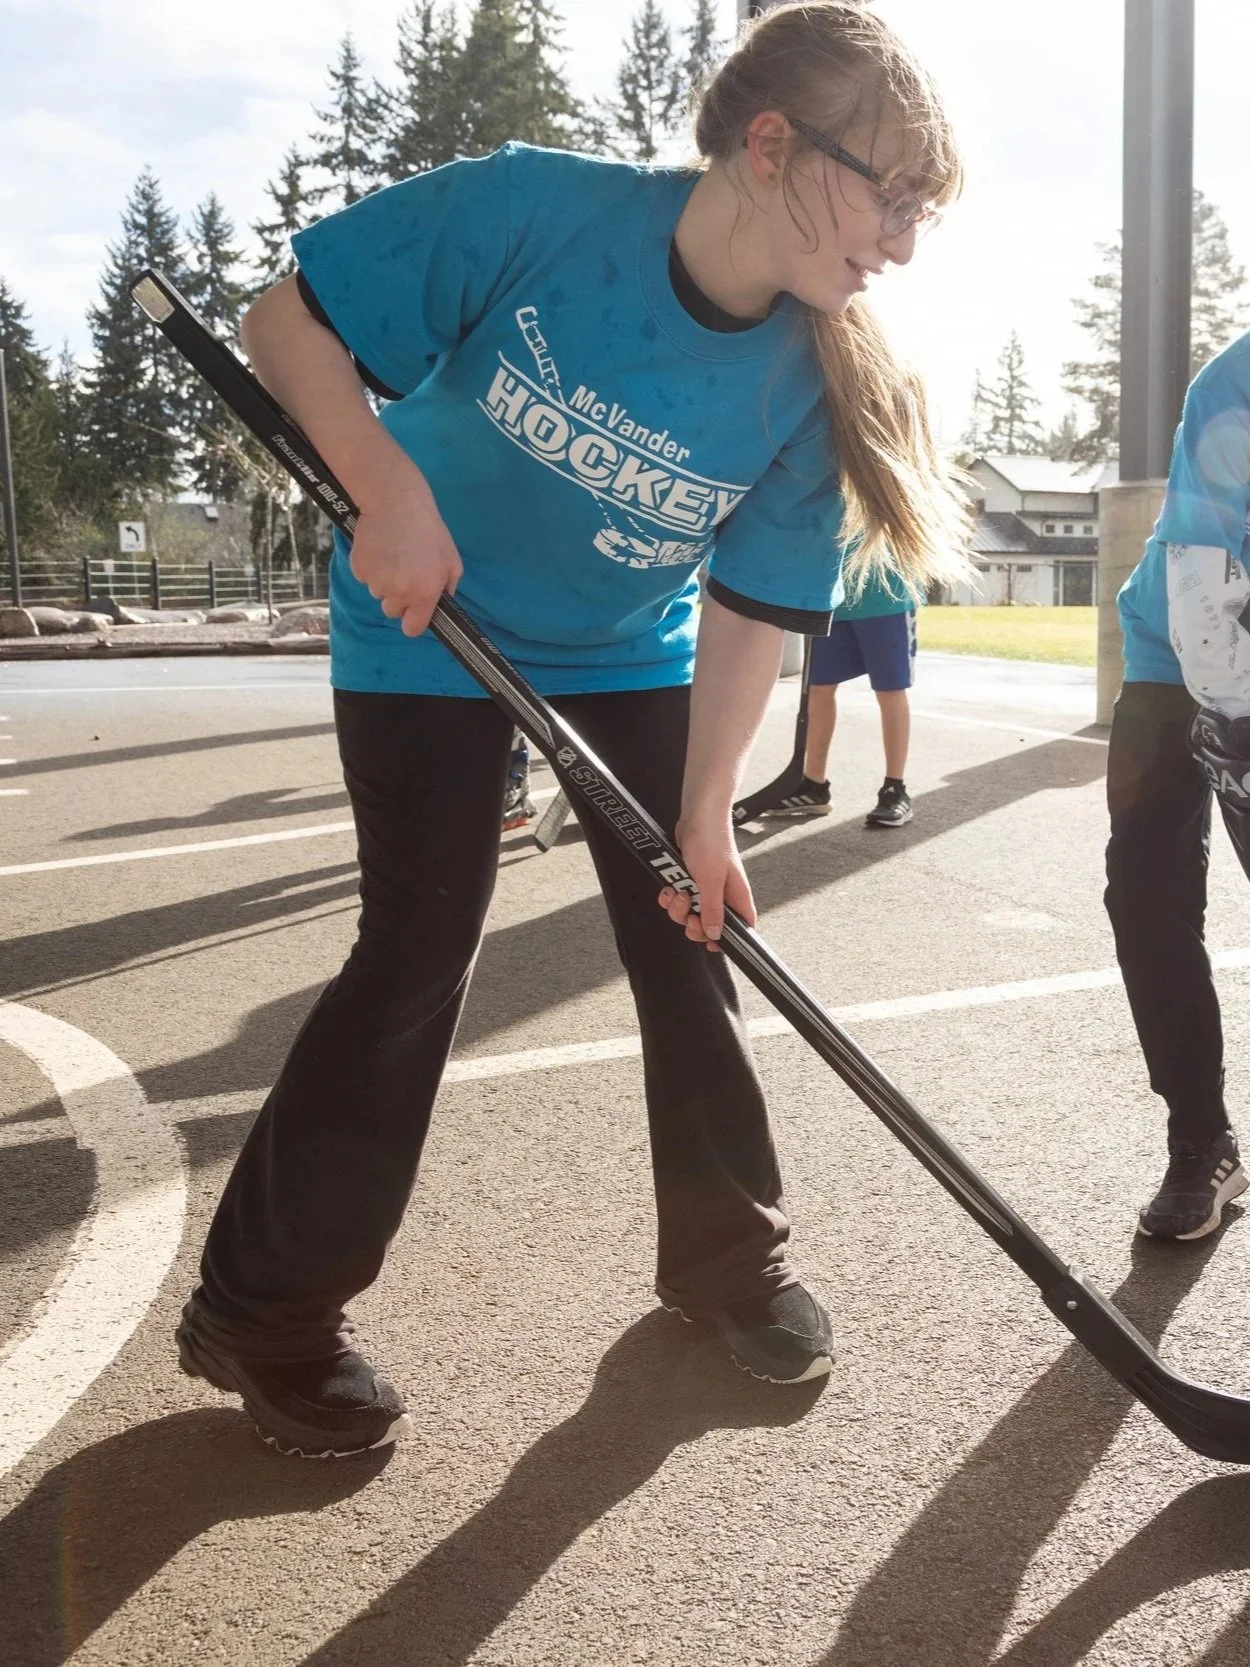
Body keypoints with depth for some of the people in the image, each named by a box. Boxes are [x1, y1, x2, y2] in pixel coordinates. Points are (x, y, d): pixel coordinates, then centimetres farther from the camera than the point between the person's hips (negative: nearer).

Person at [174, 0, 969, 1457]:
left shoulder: (811, 382, -16)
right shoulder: (533, 208, -27)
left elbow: (749, 612, -12)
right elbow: (288, 323, -18)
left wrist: (704, 816, -18)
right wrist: (391, 489, -30)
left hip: (632, 654, 4)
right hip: (431, 628, -4)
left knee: (689, 938, 3)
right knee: (419, 956, -7)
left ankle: (728, 1252, 25)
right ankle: (262, 1310, 9)